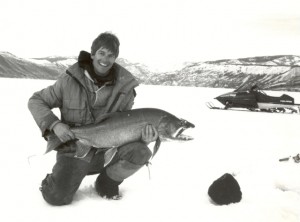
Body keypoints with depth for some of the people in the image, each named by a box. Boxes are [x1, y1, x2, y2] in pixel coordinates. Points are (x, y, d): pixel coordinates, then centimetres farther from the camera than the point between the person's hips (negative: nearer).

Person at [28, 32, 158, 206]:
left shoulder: (124, 88, -6)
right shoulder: (70, 80, -10)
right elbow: (36, 101, -2)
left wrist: (143, 138, -22)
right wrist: (54, 124, -20)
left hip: (105, 152, 2)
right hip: (74, 151, -2)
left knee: (141, 152, -25)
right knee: (58, 198, -22)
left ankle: (108, 181, 5)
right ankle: (54, 182, 17)